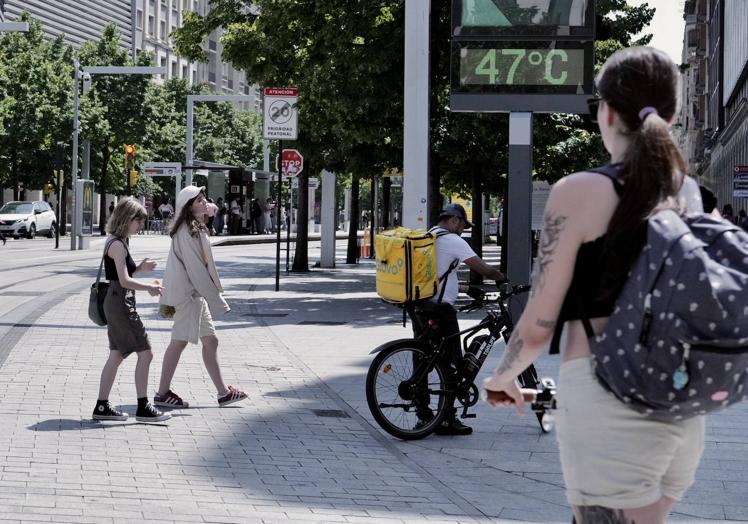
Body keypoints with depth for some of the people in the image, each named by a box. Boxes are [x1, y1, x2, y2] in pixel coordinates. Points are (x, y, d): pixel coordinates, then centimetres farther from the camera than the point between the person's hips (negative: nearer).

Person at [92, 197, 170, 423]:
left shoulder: (119, 241, 14)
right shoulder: (117, 244, -16)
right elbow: (124, 280, -21)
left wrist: (139, 268, 8)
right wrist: (149, 288, -14)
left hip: (115, 303, 10)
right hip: (121, 302, -10)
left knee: (116, 355, 12)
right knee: (145, 353, -6)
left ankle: (102, 406, 14)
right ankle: (143, 408, -3)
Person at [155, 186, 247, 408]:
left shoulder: (197, 229, 14)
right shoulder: (186, 231, -17)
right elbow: (194, 267, -19)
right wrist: (215, 297, -17)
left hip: (196, 293, 10)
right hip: (186, 293, -10)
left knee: (210, 341, 10)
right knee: (180, 341, -4)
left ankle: (223, 392, 13)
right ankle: (162, 393, 4)